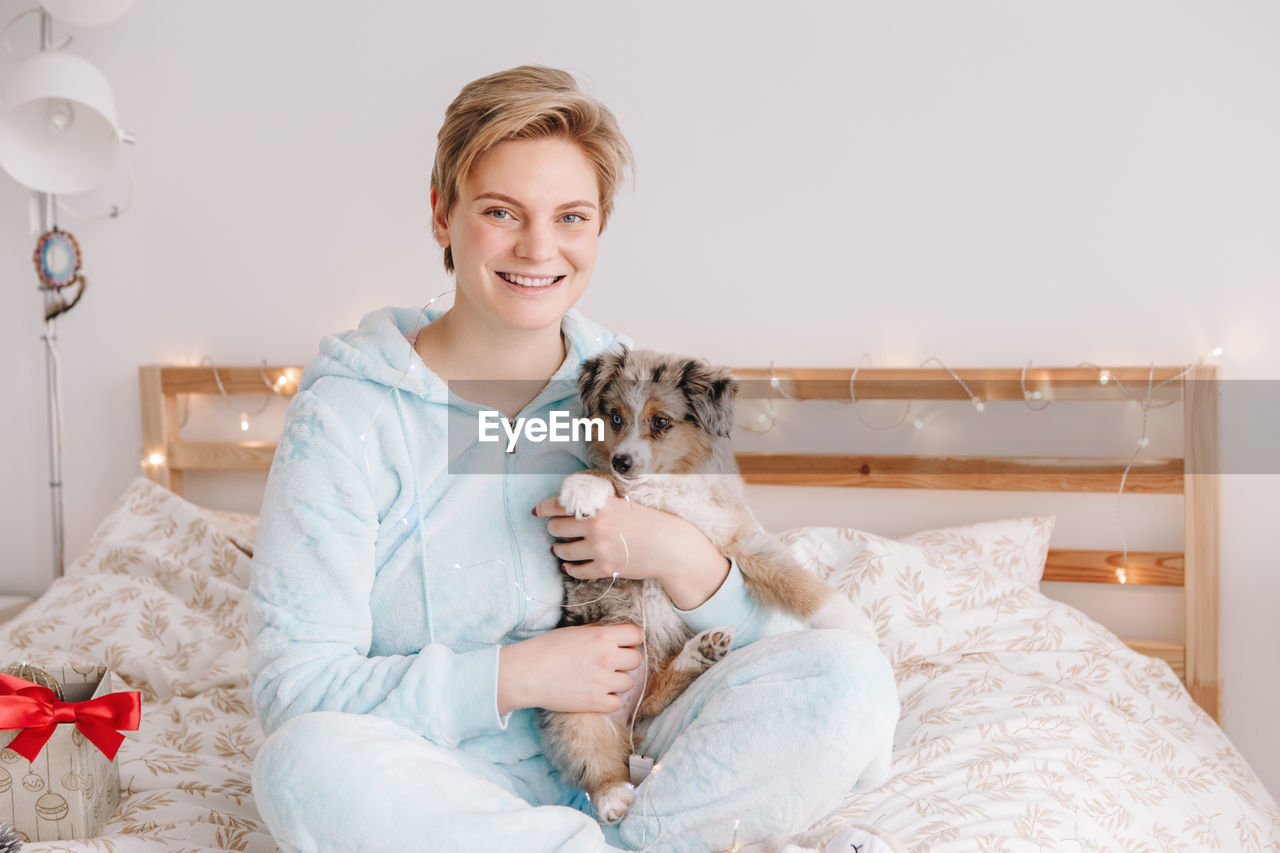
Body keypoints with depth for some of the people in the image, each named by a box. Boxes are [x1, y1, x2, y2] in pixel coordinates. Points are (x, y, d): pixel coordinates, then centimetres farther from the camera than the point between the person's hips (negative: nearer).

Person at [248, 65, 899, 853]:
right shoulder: (349, 412, -7)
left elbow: (770, 647, 5)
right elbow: (293, 686, -13)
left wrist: (682, 557, -15)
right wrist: (515, 675, -18)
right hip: (447, 788, -2)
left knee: (851, 678, -17)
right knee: (306, 761, -35)